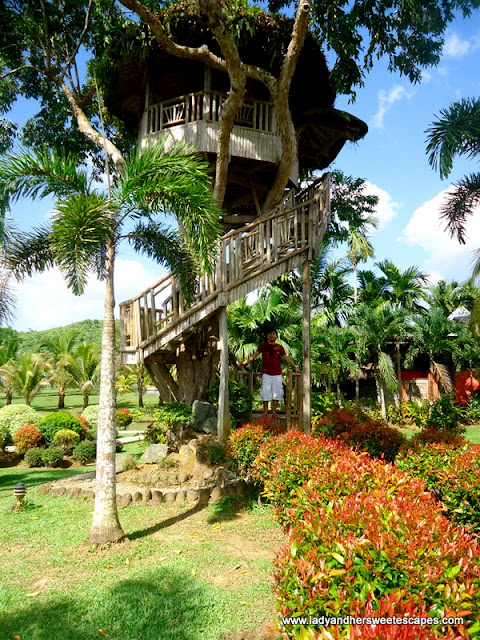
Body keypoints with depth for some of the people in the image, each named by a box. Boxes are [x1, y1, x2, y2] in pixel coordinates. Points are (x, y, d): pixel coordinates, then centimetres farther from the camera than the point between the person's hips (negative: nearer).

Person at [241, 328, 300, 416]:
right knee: (265, 392, -4)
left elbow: (287, 358, 11)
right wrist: (245, 363, -1)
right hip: (266, 373, -1)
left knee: (277, 392, 1)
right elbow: (254, 355, 7)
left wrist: (295, 367, 6)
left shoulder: (279, 347, 9)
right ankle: (265, 412, 5)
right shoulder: (263, 346, 6)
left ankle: (274, 411, 10)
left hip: (277, 374, 1)